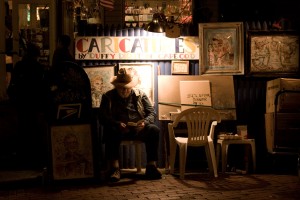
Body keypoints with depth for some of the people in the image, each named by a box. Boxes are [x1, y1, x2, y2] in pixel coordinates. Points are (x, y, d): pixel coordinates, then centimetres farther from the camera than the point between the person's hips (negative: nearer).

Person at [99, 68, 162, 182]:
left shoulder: (141, 95, 13)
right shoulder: (108, 97, 8)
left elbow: (152, 113, 8)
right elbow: (103, 117, -3)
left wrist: (144, 122, -16)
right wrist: (118, 124, -23)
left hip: (139, 129, 2)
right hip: (119, 129, -2)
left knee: (154, 130, -28)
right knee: (110, 131, -36)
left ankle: (151, 166, -26)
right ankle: (115, 168, -35)